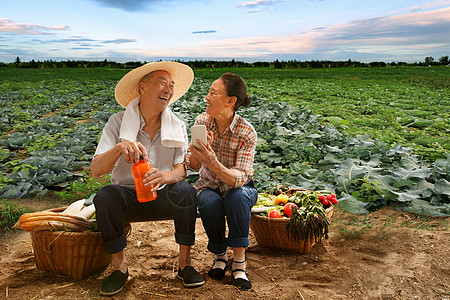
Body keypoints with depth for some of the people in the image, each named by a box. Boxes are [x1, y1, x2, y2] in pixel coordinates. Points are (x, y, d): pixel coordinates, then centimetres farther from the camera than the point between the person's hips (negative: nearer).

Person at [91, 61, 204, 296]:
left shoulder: (177, 126, 0)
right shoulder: (118, 122, -7)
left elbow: (182, 170, -8)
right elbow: (96, 170, -15)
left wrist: (165, 176, -32)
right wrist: (119, 148, -36)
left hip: (163, 197, 1)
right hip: (128, 195, 0)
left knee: (185, 190, -29)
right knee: (105, 196, -30)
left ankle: (184, 263, -14)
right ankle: (119, 267, -11)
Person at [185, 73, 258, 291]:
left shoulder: (247, 133, -21)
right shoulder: (202, 121, -10)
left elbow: (240, 178, -28)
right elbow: (192, 165, -10)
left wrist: (214, 164, -47)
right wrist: (197, 153, -34)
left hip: (239, 189, -2)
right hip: (209, 187, 2)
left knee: (236, 196, -35)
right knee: (210, 204, -31)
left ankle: (239, 261, -21)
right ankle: (219, 255, -4)